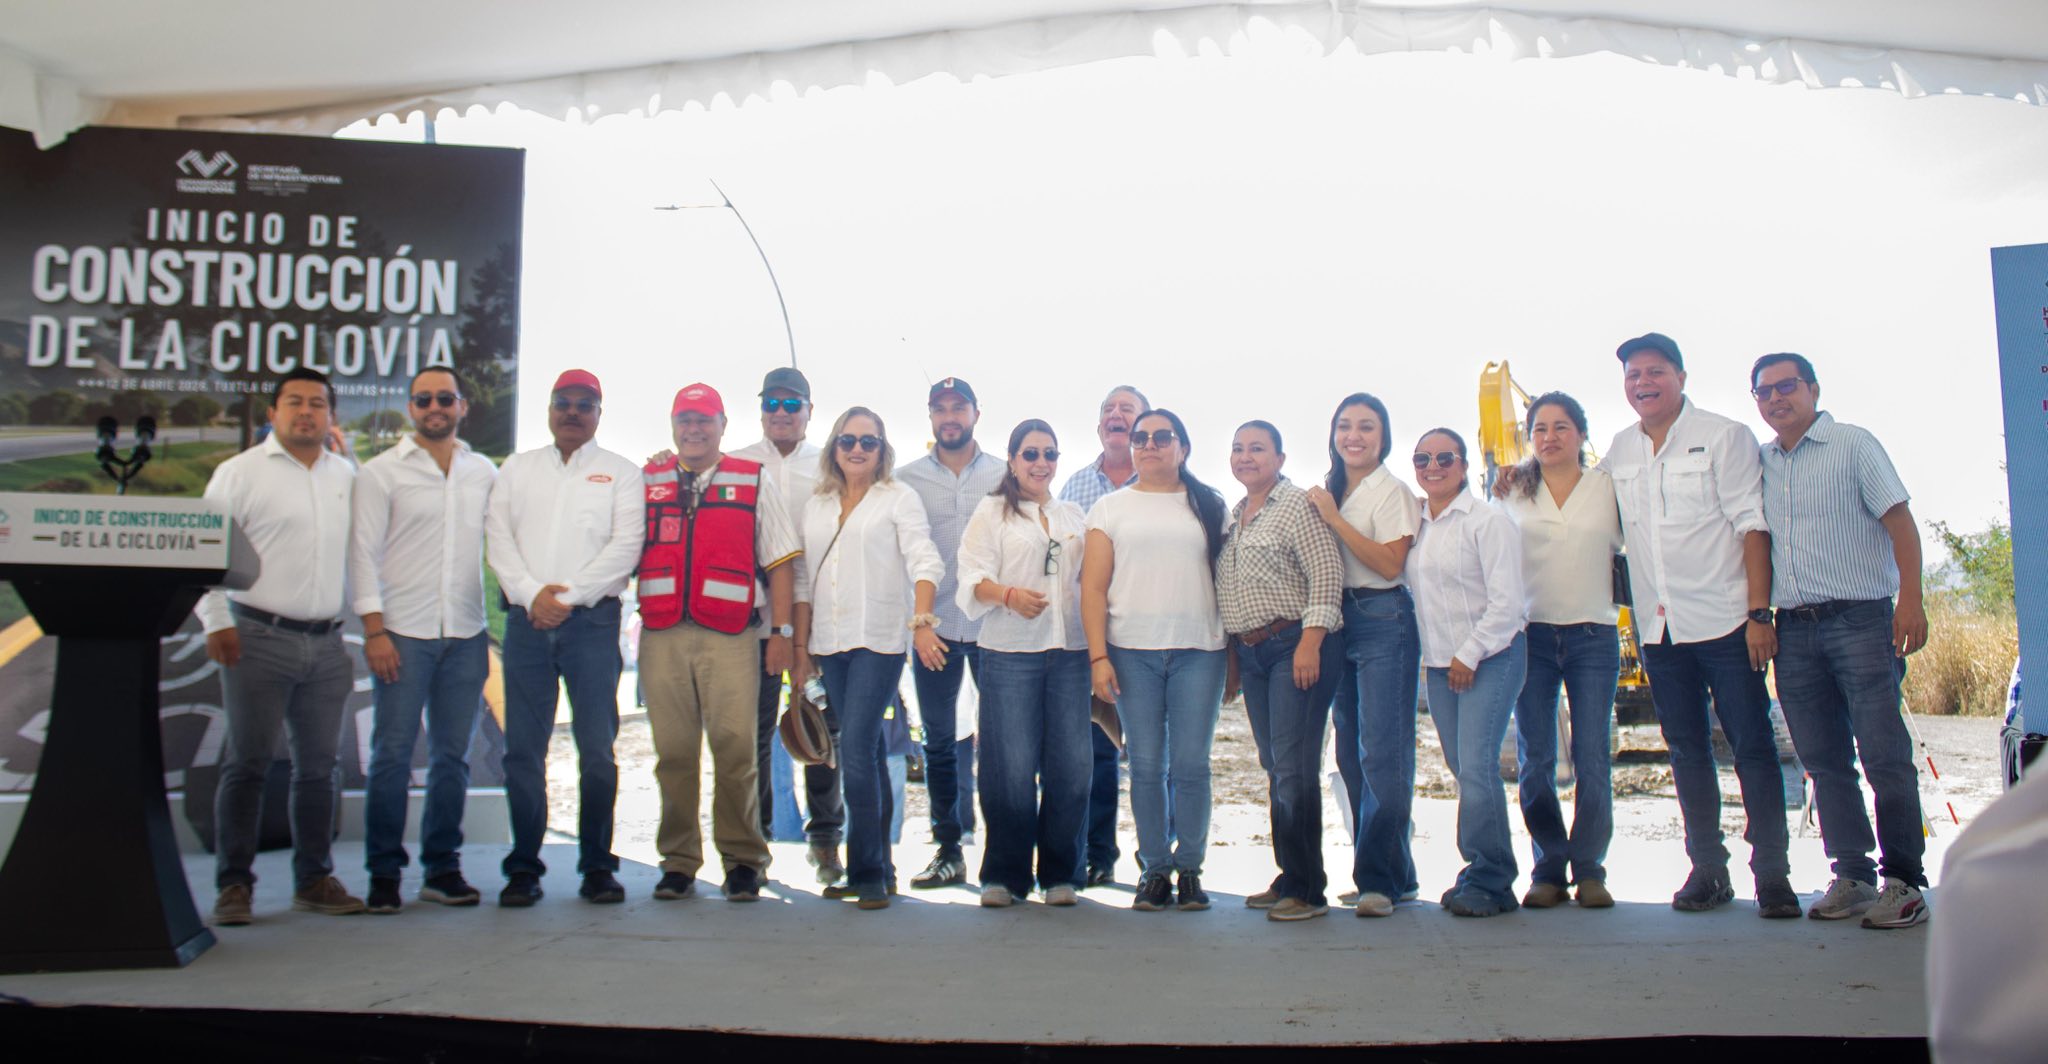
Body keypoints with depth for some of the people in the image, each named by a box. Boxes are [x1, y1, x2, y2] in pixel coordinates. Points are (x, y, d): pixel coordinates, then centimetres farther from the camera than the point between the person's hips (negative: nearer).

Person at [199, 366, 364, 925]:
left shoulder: (348, 476, 12)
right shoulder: (240, 472, 0)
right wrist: (216, 623, -9)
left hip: (327, 643, 4)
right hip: (259, 638, -4)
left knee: (318, 767, 8)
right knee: (247, 763, -1)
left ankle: (315, 880, 17)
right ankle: (234, 884, 8)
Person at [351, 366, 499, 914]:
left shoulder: (485, 473, 12)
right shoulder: (381, 472, 4)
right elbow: (363, 552, -1)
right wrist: (374, 629, -8)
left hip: (466, 634, 3)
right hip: (403, 632, -3)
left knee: (452, 755, 7)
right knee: (392, 755, -3)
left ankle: (443, 867, 16)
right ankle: (383, 873, 7)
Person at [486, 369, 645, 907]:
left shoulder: (620, 472, 10)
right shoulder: (517, 469, 17)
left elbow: (625, 545, -3)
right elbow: (498, 539, 6)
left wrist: (570, 594, -12)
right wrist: (532, 594, -9)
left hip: (592, 620, -2)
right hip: (526, 620, 2)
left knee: (597, 748, -2)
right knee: (523, 749, 1)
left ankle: (597, 866, 5)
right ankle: (523, 867, 8)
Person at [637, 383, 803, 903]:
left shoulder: (754, 481, 10)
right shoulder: (646, 481, 16)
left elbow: (780, 562, 7)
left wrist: (781, 632, -1)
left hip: (729, 636, -2)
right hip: (662, 634, 2)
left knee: (735, 748, -7)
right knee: (673, 752, 3)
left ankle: (743, 860, 5)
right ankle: (678, 862, 14)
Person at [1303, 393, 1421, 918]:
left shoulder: (1392, 492, -4)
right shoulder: (1326, 492, 16)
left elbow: (1390, 564, -16)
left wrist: (1335, 520, -14)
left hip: (1384, 620, -8)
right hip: (1339, 622, 8)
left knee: (1382, 752, -10)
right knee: (1351, 755, 9)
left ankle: (1381, 877, -6)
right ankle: (1392, 873, 19)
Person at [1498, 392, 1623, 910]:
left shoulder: (1610, 487, 7)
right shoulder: (1514, 492, 9)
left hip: (1594, 635, -1)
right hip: (1532, 634, 1)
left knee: (1592, 758, -2)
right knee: (1534, 761, 1)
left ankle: (1589, 870, 8)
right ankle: (1549, 870, 10)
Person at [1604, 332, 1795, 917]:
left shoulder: (1724, 436, -1)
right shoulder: (1619, 451, 12)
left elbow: (1751, 524, -6)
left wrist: (1759, 612, -13)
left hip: (1723, 621, -4)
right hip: (1659, 626, 4)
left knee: (1752, 745, -2)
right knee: (1686, 750, 8)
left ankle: (1772, 872, 5)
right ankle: (1707, 868, 17)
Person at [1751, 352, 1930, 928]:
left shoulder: (1853, 445, 2)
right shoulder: (1758, 461, 15)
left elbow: (1900, 522, -4)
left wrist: (1910, 599, -15)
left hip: (1859, 618, -5)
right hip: (1794, 627, 5)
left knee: (1885, 753, -6)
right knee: (1825, 761, 7)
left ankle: (1903, 880, 2)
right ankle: (1852, 876, 14)